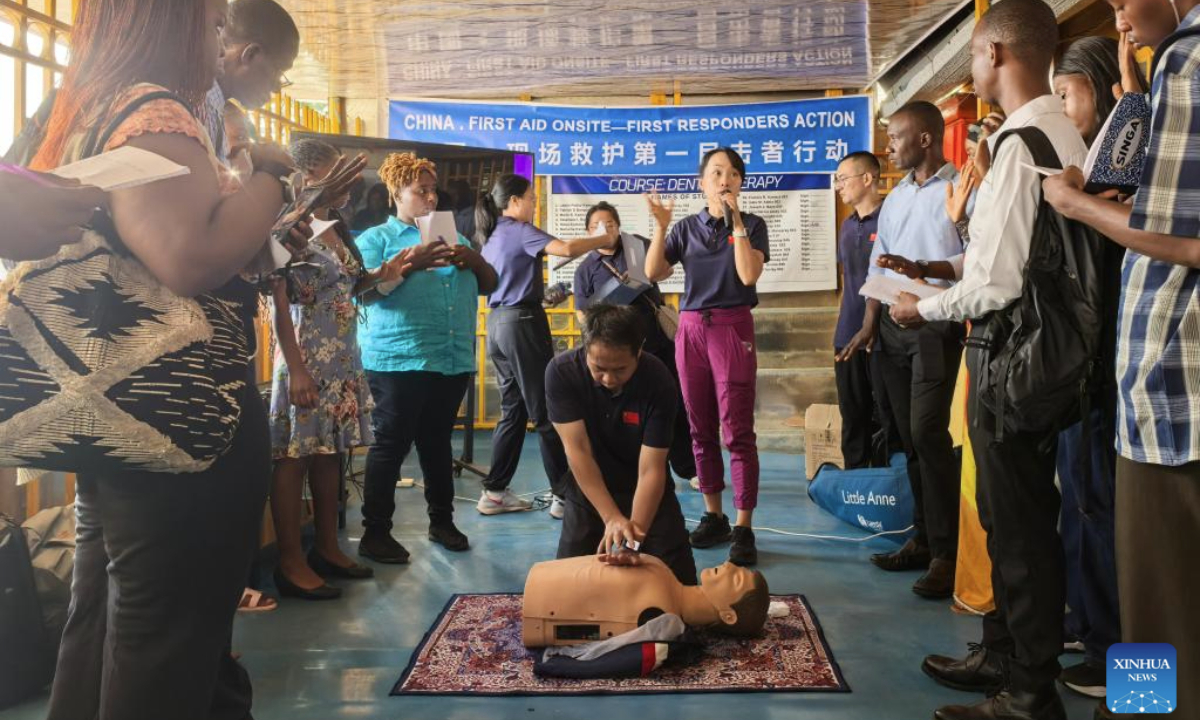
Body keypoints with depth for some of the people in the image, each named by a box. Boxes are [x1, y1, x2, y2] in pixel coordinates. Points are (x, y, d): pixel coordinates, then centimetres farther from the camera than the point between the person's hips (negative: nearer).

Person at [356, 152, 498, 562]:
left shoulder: (452, 235, 19)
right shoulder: (377, 237, 4)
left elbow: (490, 285, 16)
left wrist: (475, 260, -5)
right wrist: (408, 263, -20)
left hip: (454, 360, 5)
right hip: (399, 360, -5)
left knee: (438, 443, 14)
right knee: (391, 445, -1)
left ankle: (442, 521, 24)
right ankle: (375, 532, 7)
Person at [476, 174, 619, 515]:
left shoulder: (491, 236, 17)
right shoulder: (520, 231, -10)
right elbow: (566, 248, -25)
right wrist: (606, 239, -12)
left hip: (497, 323, 9)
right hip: (522, 323, -9)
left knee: (513, 411, 12)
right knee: (546, 411, -3)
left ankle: (495, 492, 13)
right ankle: (565, 493, 3)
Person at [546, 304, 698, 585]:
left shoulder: (657, 380, -26)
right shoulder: (561, 371, -24)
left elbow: (651, 469, -26)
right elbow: (578, 450, -26)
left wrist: (635, 530, -38)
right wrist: (612, 519, -33)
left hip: (645, 490, 0)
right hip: (589, 490, 1)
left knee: (678, 580, -8)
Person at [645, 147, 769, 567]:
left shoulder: (752, 225, 5)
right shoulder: (687, 228, 12)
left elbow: (749, 275, -11)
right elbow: (653, 273, 3)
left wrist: (736, 221, -11)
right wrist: (661, 227, -7)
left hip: (732, 328, -3)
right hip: (691, 328, 4)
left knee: (737, 431, -7)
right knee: (701, 429, 8)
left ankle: (744, 528, -3)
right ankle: (713, 517, 20)